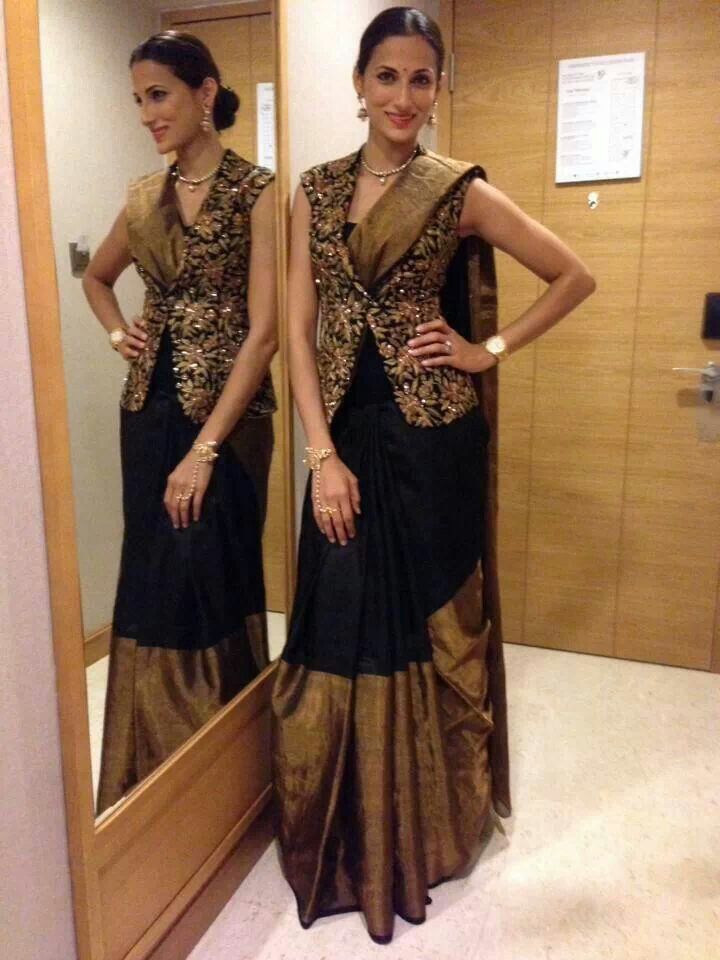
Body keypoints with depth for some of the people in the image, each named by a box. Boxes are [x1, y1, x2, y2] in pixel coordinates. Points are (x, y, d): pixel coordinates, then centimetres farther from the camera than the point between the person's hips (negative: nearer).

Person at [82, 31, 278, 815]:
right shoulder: (145, 197, 11)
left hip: (225, 414, -6)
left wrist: (205, 449, -17)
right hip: (147, 411, 6)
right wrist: (118, 333, 8)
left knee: (210, 585, 2)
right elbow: (97, 277, 29)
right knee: (150, 589, 12)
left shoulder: (256, 193, -7)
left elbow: (262, 332, -14)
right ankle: (153, 772, 33)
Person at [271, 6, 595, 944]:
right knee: (342, 629, 9)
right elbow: (300, 328, 1)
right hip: (348, 434, 3)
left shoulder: (462, 191, 0)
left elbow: (575, 276, 6)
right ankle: (348, 839, 33)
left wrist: (491, 351, -2)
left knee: (429, 625, 9)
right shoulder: (317, 189, 8)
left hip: (433, 439, -2)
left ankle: (426, 828, 34)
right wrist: (323, 455, -8)